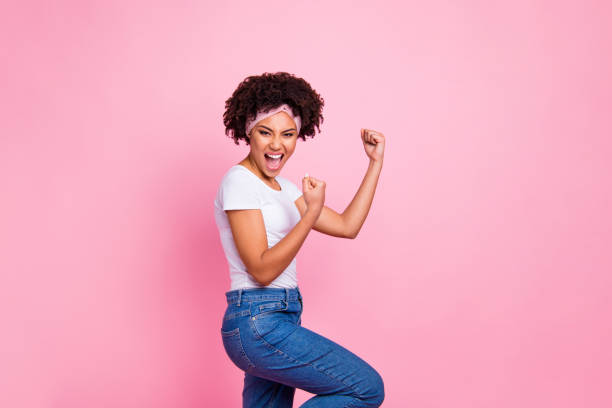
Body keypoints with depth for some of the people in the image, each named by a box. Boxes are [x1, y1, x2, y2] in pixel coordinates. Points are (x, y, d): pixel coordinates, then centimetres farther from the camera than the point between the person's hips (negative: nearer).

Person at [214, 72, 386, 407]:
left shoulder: (283, 189, 16)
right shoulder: (239, 181, -11)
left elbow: (347, 226, 14)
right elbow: (262, 269, -17)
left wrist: (375, 163, 13)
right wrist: (311, 214, -24)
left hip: (266, 326, 9)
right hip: (258, 325, -9)